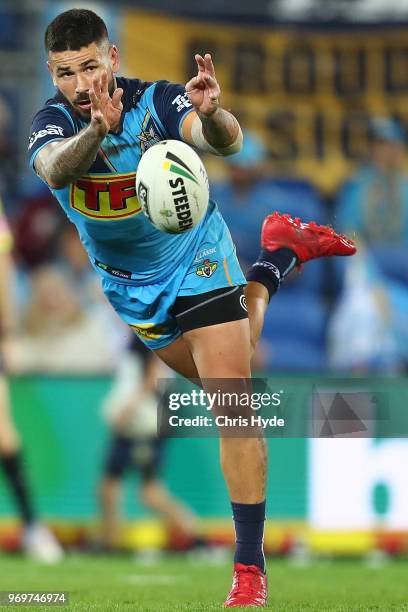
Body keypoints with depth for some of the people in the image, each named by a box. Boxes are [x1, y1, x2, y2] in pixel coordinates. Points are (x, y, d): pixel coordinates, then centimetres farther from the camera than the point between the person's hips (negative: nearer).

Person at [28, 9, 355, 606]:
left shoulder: (156, 100, -27)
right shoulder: (54, 122, -20)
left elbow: (226, 141, -45)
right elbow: (54, 170, -43)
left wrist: (210, 114, -68)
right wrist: (97, 130, -64)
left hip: (196, 259, -4)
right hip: (130, 285, 4)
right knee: (216, 377, 25)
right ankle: (281, 255, 50)